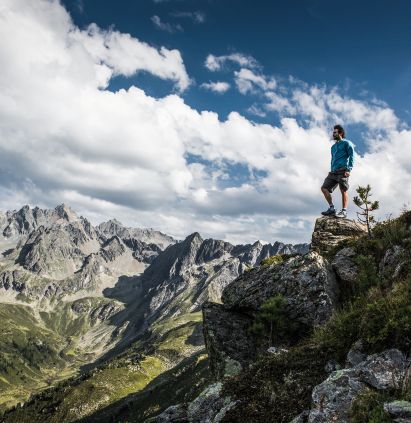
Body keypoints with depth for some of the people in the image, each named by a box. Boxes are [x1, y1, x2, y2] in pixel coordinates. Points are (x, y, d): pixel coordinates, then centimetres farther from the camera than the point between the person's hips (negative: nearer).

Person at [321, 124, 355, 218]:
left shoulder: (346, 143, 5)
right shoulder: (333, 146, 27)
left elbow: (351, 157, -3)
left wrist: (349, 170, -14)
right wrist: (331, 171, 17)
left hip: (342, 170, -8)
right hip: (333, 172, 8)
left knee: (343, 190, -10)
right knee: (324, 188, -3)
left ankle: (344, 211, -10)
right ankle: (331, 208, 1)